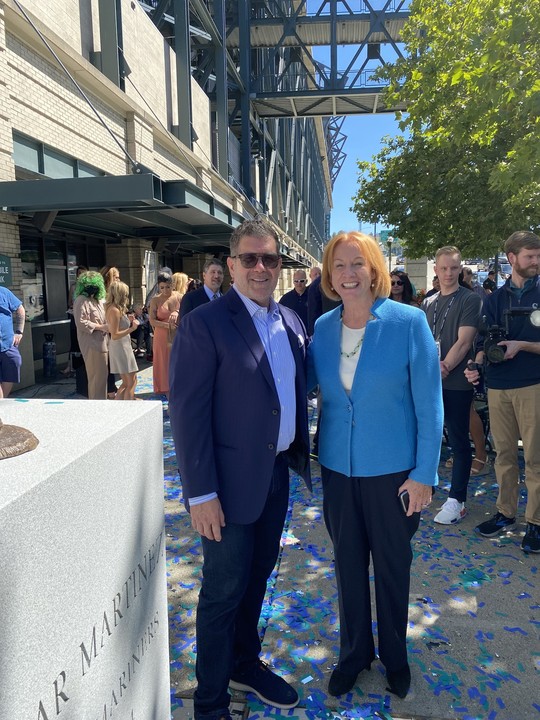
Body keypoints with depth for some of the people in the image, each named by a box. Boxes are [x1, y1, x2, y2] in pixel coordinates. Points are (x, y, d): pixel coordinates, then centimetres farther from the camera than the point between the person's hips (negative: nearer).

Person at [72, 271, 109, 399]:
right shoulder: (81, 300, -11)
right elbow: (81, 323, -18)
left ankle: (100, 400, 23)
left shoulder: (98, 299, 17)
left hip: (102, 341, 9)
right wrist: (101, 327, -18)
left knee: (102, 373, 14)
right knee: (97, 374, -6)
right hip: (91, 343, -9)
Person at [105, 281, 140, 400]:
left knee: (126, 382, 17)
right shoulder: (115, 310, -19)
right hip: (120, 347, -10)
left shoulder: (112, 308, 10)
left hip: (122, 346, 10)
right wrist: (132, 328, -22)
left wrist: (128, 321, 9)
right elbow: (115, 335, -21)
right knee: (132, 382, -1)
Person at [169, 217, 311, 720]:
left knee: (256, 578, 23)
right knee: (224, 592, 9)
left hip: (277, 474, 6)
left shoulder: (291, 322, 6)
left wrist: (300, 453, 8)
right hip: (231, 481, -6)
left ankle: (246, 665, 47)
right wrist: (201, 494, -18)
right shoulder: (204, 324, -15)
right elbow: (188, 414, -17)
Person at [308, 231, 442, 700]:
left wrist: (424, 473, -10)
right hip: (338, 468, 3)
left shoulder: (408, 321, -12)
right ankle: (355, 651, 43)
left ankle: (395, 656, 43)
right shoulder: (324, 326, 0)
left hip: (392, 469, -3)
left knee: (392, 565, 16)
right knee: (348, 562, 18)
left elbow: (429, 405, -10)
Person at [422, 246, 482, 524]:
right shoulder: (428, 303, 13)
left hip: (457, 381, -5)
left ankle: (457, 500, 11)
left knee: (459, 441, 2)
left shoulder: (470, 300, -4)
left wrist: (444, 368, -19)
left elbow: (464, 341, -12)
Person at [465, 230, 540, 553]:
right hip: (498, 386, 3)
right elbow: (485, 341, 7)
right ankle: (506, 513, 26)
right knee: (504, 454, 12)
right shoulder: (495, 299, 11)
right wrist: (478, 363, -11)